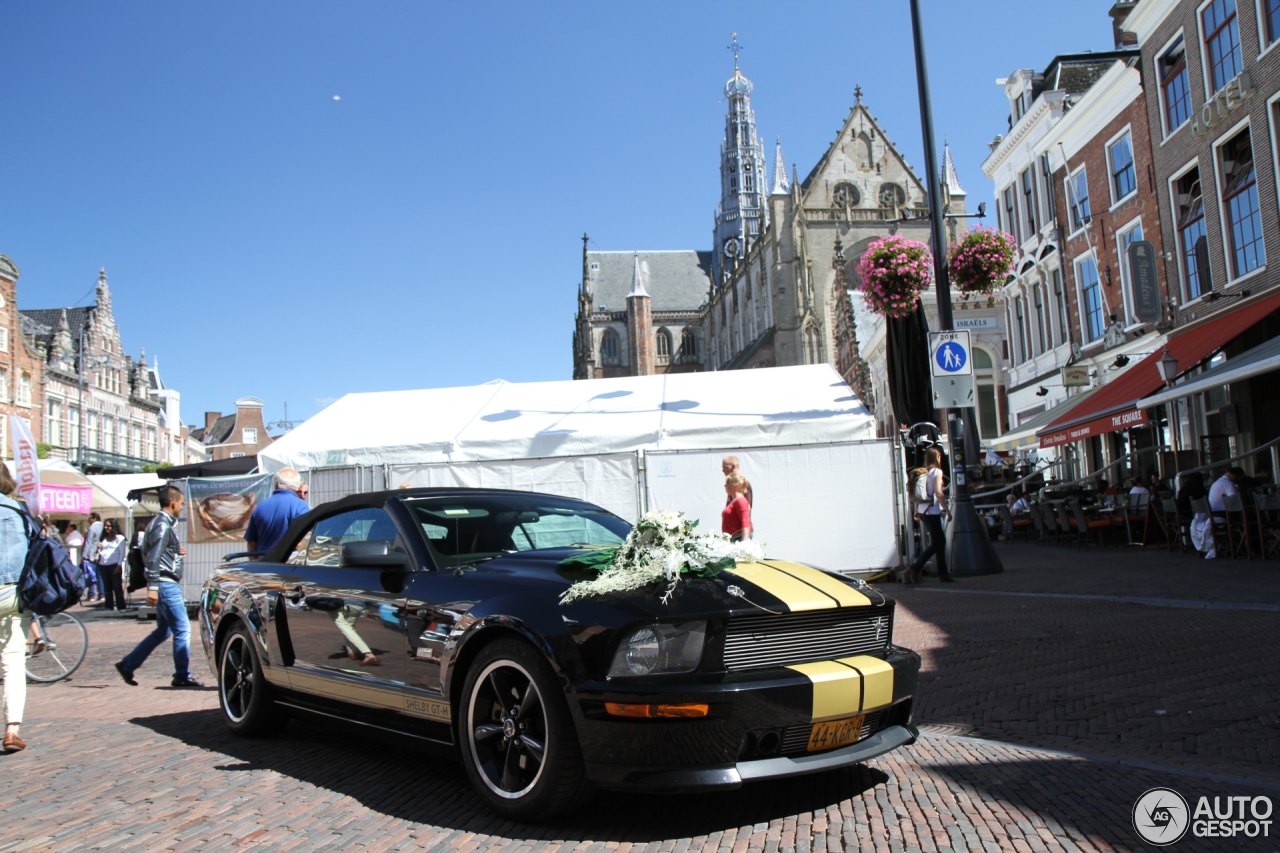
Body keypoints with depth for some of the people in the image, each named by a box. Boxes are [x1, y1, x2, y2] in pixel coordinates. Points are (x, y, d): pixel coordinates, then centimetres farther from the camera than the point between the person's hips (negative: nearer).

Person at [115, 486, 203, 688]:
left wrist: (176, 553, 17)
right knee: (182, 629, -6)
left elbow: (148, 554, 22)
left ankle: (127, 665, 22)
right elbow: (153, 558, -21)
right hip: (166, 584, -10)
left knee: (163, 631, 17)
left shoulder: (162, 523, 16)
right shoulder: (163, 525, -14)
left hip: (167, 585, 10)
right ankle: (182, 676, 0)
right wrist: (153, 586, -26)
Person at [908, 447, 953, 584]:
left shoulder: (922, 472, 11)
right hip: (932, 511, -7)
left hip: (922, 511, 8)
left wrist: (916, 510, 19)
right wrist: (947, 510, -12)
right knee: (935, 544, -1)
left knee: (940, 540, 15)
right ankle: (914, 569, -10)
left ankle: (943, 573, 17)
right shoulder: (937, 472, -9)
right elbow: (938, 493, -18)